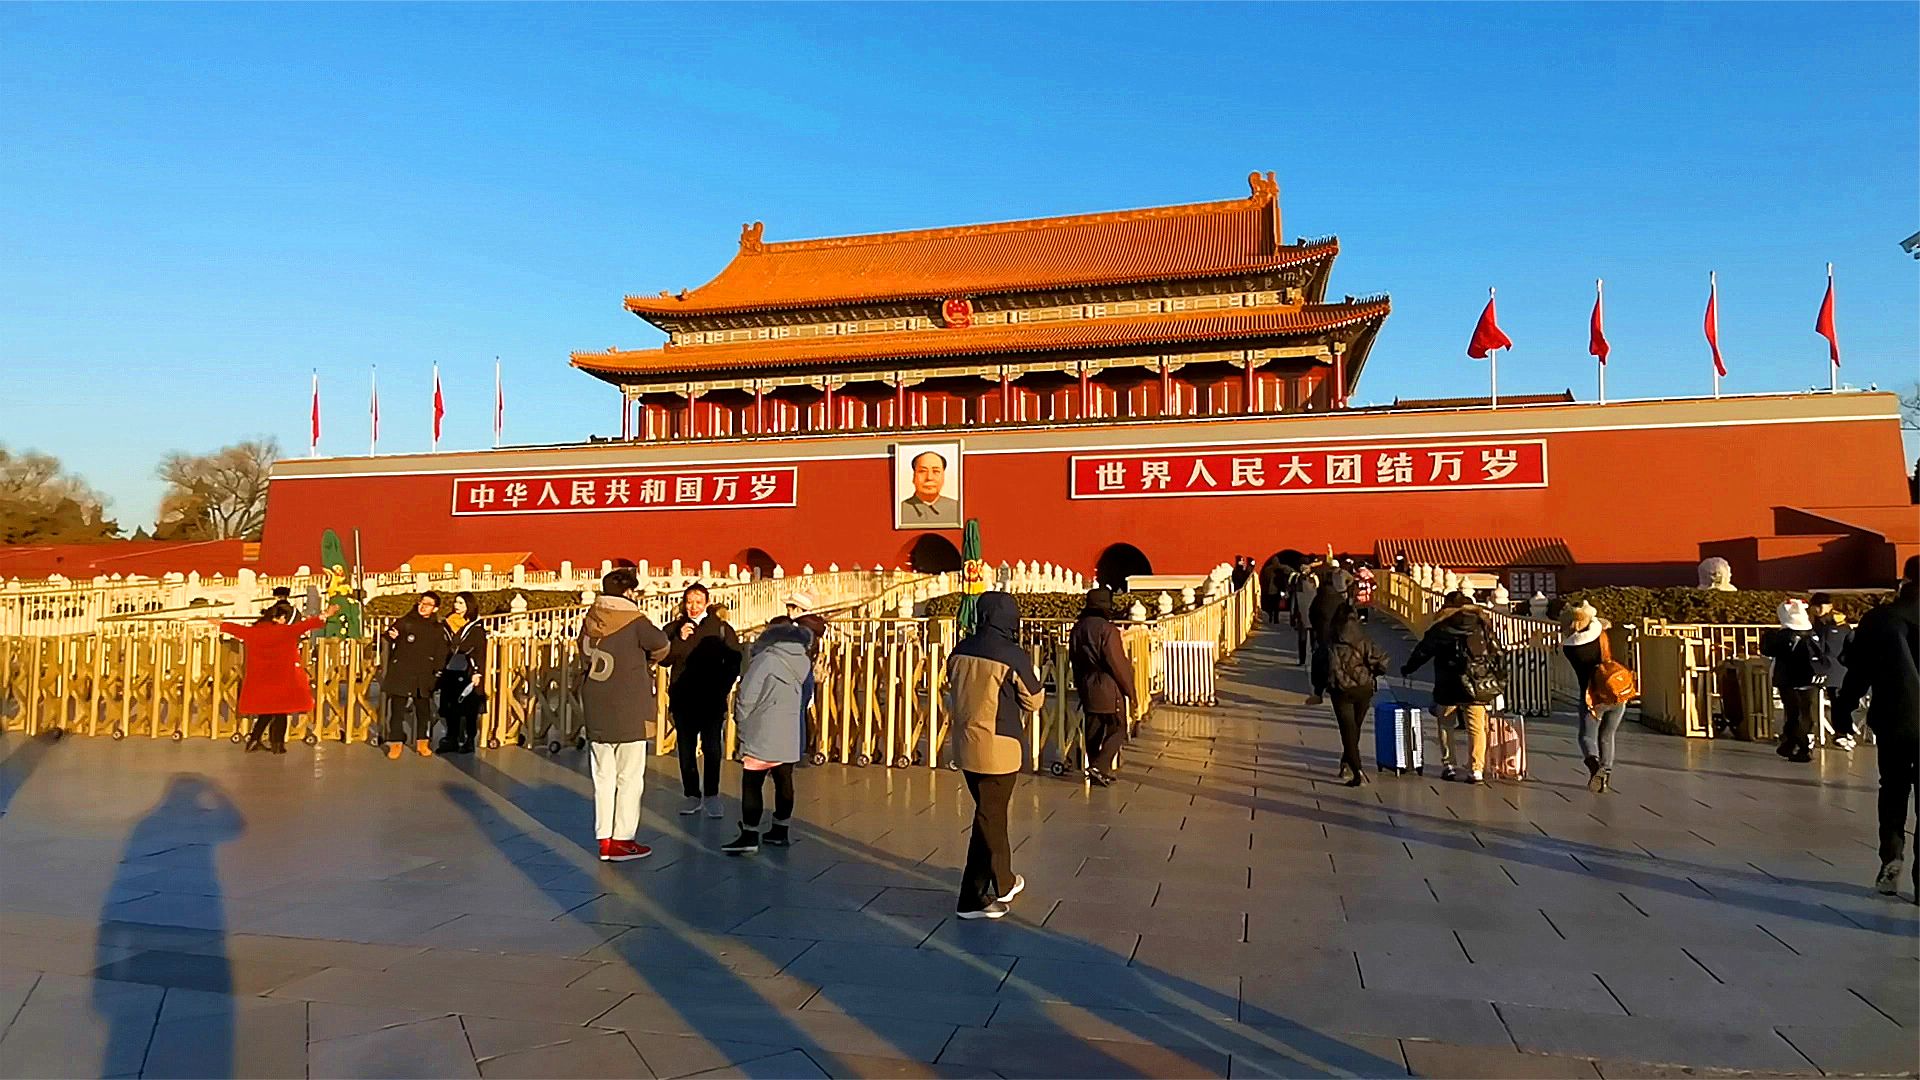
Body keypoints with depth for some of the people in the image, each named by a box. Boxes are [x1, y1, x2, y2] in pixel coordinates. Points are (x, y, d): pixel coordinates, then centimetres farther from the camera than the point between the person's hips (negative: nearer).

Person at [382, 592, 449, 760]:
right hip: (400, 673, -2)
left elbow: (441, 653, 13)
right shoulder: (404, 622, 2)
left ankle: (422, 743, 20)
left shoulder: (438, 629, 9)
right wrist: (392, 636, -20)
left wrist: (437, 671, 3)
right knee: (397, 709, -1)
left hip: (423, 676, 2)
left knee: (424, 710, 8)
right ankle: (395, 743, 7)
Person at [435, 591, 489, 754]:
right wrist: (439, 670, 4)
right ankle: (452, 740, 16)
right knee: (451, 707, 7)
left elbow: (481, 651, -4)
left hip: (468, 674, -4)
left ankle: (469, 741, 8)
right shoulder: (447, 624, 10)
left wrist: (478, 673, -12)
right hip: (450, 673, 4)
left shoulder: (476, 627, -1)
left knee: (469, 708, 0)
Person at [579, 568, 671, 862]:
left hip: (596, 710, 6)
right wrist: (648, 662, 12)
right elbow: (661, 645, -8)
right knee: (629, 778, 3)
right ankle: (622, 841, 7)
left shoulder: (590, 620, 6)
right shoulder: (634, 620, -12)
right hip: (629, 712, -6)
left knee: (603, 776, 12)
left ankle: (604, 840, 17)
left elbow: (585, 654, 14)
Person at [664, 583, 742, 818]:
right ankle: (692, 796, 14)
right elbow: (664, 659, -2)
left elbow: (734, 661, 5)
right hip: (683, 699, 2)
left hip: (712, 699, -2)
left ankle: (711, 796, 2)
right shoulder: (674, 628, 8)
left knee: (712, 748, -5)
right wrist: (679, 639, -13)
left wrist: (722, 687, -2)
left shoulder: (721, 628, 3)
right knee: (686, 749, 5)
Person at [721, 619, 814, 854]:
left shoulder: (764, 660, -15)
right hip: (791, 736, 7)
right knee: (784, 782, 13)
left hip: (761, 736, -7)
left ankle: (749, 836, 1)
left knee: (751, 784, 0)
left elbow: (746, 698, -14)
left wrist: (741, 722, 2)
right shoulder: (803, 663, 5)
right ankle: (780, 832, 22)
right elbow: (804, 697, 10)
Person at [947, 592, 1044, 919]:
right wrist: (1033, 677, 13)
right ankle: (973, 898, 9)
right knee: (990, 819, 4)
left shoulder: (960, 651, 2)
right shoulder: (1013, 655, -15)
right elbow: (1034, 701, -4)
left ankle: (1003, 883, 36)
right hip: (998, 747, -7)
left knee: (992, 813, 21)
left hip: (965, 743, 7)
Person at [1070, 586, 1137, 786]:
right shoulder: (1107, 629, -18)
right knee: (1117, 729, 4)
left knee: (1093, 730, 14)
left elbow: (1074, 660, 14)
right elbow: (1118, 664, -17)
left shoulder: (1078, 628, 6)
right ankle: (1100, 766, -8)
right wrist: (1130, 690, -7)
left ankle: (1096, 772, 19)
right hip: (1109, 689, -7)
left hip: (1087, 689, 7)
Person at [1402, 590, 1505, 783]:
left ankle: (1448, 765, 11)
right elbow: (1497, 653, 9)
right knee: (1476, 727, 5)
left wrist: (1407, 668, 21)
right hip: (1478, 686, 2)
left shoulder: (1441, 627, -2)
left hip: (1449, 687, -2)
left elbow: (1423, 651, 5)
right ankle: (1476, 769, 1)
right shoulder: (1482, 624, 6)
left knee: (1446, 725, 13)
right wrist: (1499, 682, 17)